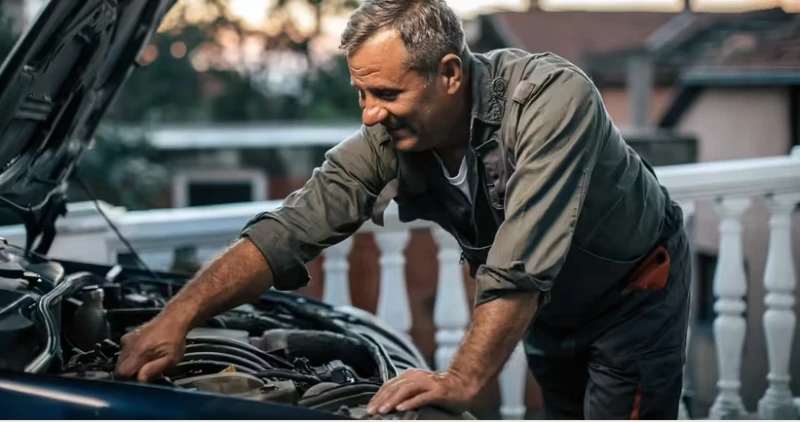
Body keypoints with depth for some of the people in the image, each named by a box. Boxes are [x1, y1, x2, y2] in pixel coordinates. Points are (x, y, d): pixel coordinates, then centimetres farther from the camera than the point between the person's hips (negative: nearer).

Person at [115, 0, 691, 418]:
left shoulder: (551, 97, -37)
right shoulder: (388, 142, -20)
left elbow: (521, 264, -42)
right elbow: (288, 233, -22)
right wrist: (178, 316, -33)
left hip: (634, 292, -6)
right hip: (547, 309, 6)